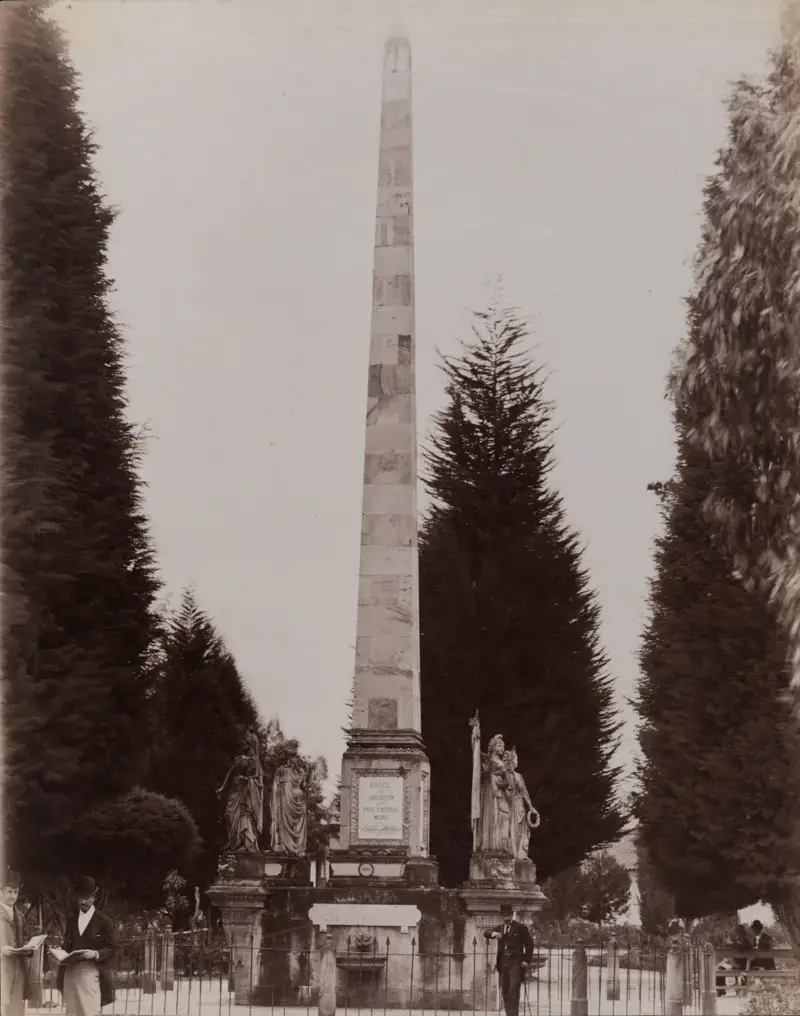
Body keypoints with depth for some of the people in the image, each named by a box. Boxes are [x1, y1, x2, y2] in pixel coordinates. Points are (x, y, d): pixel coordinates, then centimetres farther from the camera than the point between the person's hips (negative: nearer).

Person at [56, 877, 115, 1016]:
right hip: (71, 972, 5)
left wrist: (96, 954, -18)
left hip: (91, 973, -5)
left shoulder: (103, 921, 2)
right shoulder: (71, 919, 16)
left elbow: (111, 949, 0)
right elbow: (67, 945, 19)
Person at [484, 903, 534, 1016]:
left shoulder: (520, 927, 2)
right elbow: (486, 933, 7)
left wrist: (527, 961, -5)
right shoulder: (500, 928, 17)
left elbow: (529, 944, 3)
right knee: (505, 990, 4)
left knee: (514, 988, -16)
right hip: (503, 962, 5)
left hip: (516, 962, -5)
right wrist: (493, 933, -16)